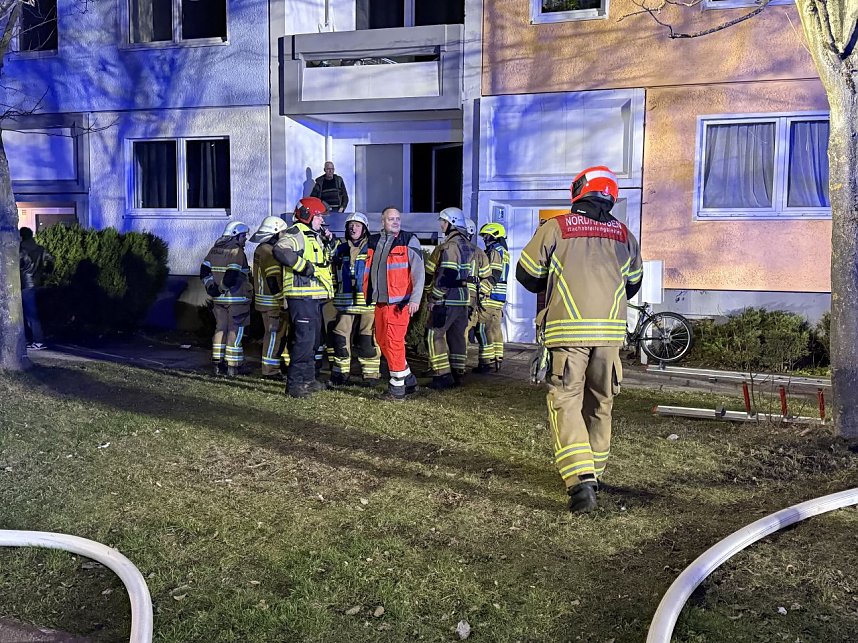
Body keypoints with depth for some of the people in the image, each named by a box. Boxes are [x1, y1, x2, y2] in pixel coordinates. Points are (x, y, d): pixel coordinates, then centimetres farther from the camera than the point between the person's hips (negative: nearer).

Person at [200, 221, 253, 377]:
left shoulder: (215, 250, 11)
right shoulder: (237, 251, -13)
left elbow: (204, 272, 7)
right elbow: (232, 275, -22)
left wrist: (211, 286, 6)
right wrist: (223, 288, -9)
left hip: (218, 298, 7)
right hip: (236, 298, -7)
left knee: (220, 328, 15)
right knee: (235, 330, 0)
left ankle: (217, 364, 17)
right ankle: (232, 367, 0)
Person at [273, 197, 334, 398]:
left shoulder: (314, 237, 23)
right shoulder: (295, 233, -10)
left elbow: (324, 260, 36)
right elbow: (280, 251, -29)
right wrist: (304, 266, -26)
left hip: (315, 297, 10)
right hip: (301, 296, -10)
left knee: (314, 339, 17)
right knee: (304, 339, -13)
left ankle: (308, 379, 27)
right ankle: (294, 383, -9)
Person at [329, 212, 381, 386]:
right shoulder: (340, 249, 15)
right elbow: (333, 275, 22)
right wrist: (333, 297, 16)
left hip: (368, 301, -4)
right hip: (345, 302, 4)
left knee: (368, 340, -1)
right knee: (341, 338, 4)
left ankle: (371, 375, 7)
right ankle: (341, 373, 16)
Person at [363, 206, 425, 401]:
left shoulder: (409, 241, -3)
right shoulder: (373, 242, 13)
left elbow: (418, 272, -8)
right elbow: (368, 270, 23)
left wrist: (415, 299, -16)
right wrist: (368, 296, 20)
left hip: (399, 301, -7)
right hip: (379, 301, 7)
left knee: (394, 342, -8)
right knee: (382, 341, 12)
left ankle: (397, 389, 1)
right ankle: (408, 379, 26)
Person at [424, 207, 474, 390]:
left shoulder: (450, 245, -15)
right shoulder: (467, 245, 16)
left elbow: (445, 275, -21)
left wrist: (434, 298, -17)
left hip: (448, 298, -9)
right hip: (463, 298, 9)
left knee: (435, 335, -4)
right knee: (457, 335, 12)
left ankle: (443, 375, -7)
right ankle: (457, 374, 16)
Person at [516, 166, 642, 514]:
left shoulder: (555, 228, -2)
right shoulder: (624, 235, 10)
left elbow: (526, 274, 3)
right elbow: (633, 283, 20)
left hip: (567, 329, -3)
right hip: (610, 330, 4)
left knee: (566, 402, -1)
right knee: (600, 403, 16)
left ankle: (580, 481, -15)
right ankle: (593, 472, 29)